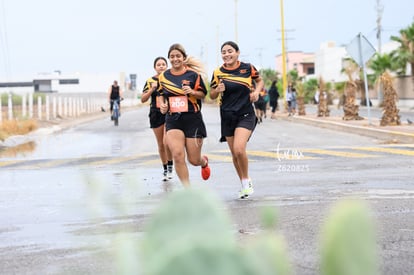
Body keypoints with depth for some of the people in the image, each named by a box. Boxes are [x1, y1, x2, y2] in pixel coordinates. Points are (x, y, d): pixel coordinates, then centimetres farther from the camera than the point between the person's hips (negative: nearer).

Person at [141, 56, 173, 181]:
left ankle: (170, 166, 6)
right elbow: (143, 99, 0)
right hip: (156, 114, 2)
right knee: (161, 144, 8)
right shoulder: (150, 81, 3)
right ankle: (165, 169, 22)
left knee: (167, 142, -16)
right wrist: (152, 89, -14)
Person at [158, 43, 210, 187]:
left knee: (194, 160, 3)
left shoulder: (193, 74, -3)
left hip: (193, 119, -2)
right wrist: (163, 105, 1)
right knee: (177, 155, -17)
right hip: (173, 120, 2)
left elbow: (203, 94, 4)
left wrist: (192, 92, -16)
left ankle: (204, 162, 42)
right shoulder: (163, 76, 6)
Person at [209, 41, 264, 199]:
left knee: (239, 149, -21)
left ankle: (247, 181, 1)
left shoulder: (248, 68, -3)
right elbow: (212, 96, 8)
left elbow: (259, 81, 16)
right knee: (234, 154, 8)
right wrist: (218, 90, -13)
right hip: (227, 116, 3)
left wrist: (257, 91, -4)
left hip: (246, 115, -3)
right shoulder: (218, 73, -1)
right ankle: (244, 185, 26)